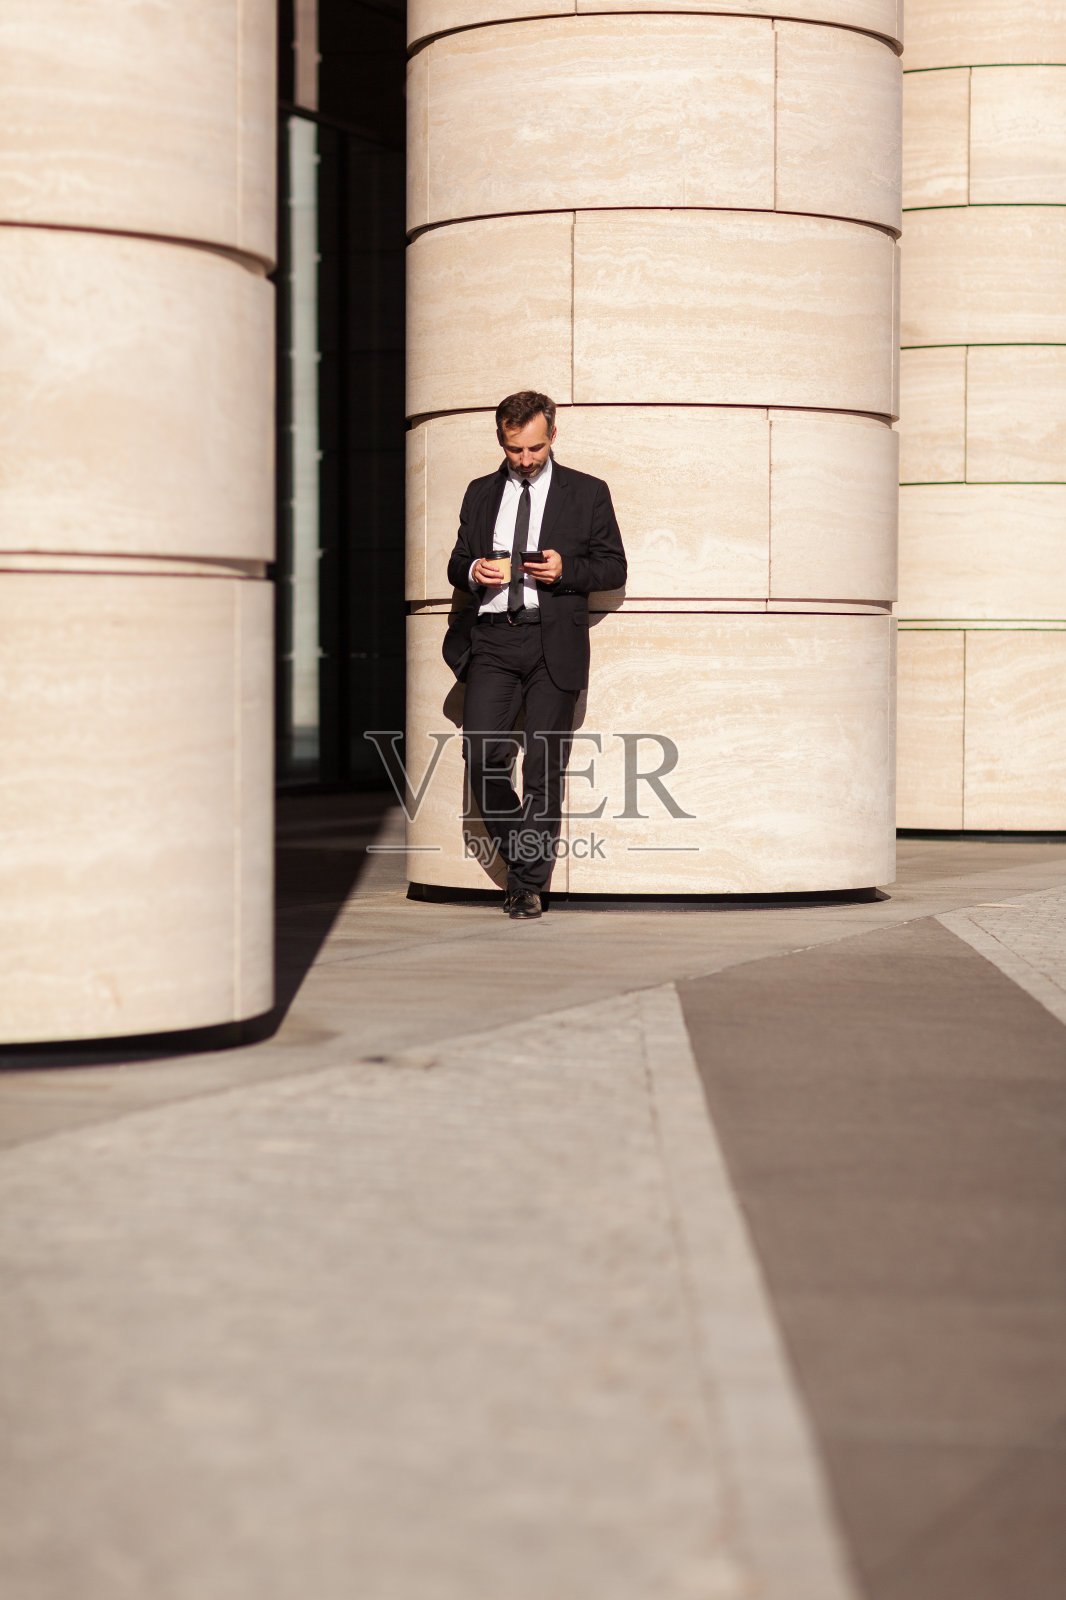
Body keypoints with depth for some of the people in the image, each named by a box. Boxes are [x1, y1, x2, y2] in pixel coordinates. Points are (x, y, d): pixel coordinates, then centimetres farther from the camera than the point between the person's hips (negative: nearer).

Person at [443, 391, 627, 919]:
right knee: (482, 756, -12)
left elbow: (614, 567, 8)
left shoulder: (587, 493, 9)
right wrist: (472, 571, -3)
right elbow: (457, 563, 21)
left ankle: (528, 884, 7)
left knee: (543, 769, -3)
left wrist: (566, 570, -11)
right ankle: (518, 856, 10)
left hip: (553, 643, -2)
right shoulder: (481, 494, 18)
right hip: (491, 640, 2)